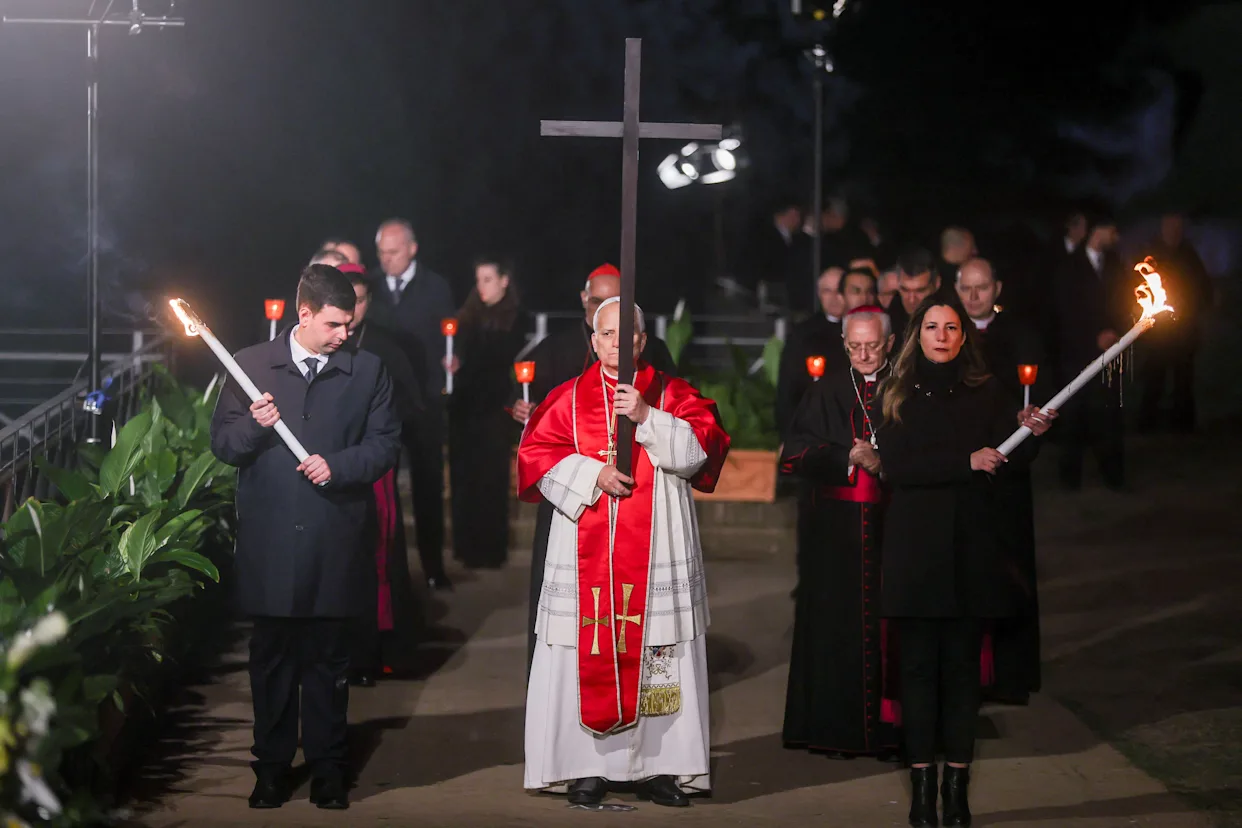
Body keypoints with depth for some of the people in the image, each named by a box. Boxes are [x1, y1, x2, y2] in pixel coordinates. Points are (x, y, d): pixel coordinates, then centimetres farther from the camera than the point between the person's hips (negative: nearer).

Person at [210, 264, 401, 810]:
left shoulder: (367, 371, 6)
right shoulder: (251, 365, 5)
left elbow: (385, 445, 3)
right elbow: (222, 445, 5)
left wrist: (337, 466, -12)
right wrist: (253, 426, -15)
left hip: (335, 541, 0)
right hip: (269, 542, 0)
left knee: (328, 657, 6)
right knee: (272, 657, 6)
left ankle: (328, 767, 13)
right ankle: (272, 766, 14)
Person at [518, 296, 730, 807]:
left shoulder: (672, 396, 9)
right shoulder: (568, 399, 10)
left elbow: (698, 452, -3)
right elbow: (536, 456, 3)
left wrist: (648, 417, -14)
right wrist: (591, 474, -10)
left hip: (657, 551, 0)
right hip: (586, 551, 0)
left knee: (656, 655, -3)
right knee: (588, 655, -4)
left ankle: (659, 765, 1)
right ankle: (587, 768, 1)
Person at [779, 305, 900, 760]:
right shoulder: (826, 393, 8)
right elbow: (793, 454, 0)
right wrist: (849, 456, -11)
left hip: (891, 529, -1)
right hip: (836, 531, 1)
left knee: (890, 628, -3)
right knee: (837, 624, 1)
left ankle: (889, 727, 3)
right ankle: (839, 730, 6)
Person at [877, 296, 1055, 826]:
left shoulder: (986, 394, 8)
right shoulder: (899, 396, 4)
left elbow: (1008, 460, -1)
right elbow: (895, 466, -7)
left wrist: (1029, 432, -22)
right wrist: (966, 463, -15)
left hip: (971, 546, 1)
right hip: (915, 545, -1)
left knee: (962, 663, 1)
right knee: (919, 664, 0)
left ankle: (957, 785, 4)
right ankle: (922, 784, 3)